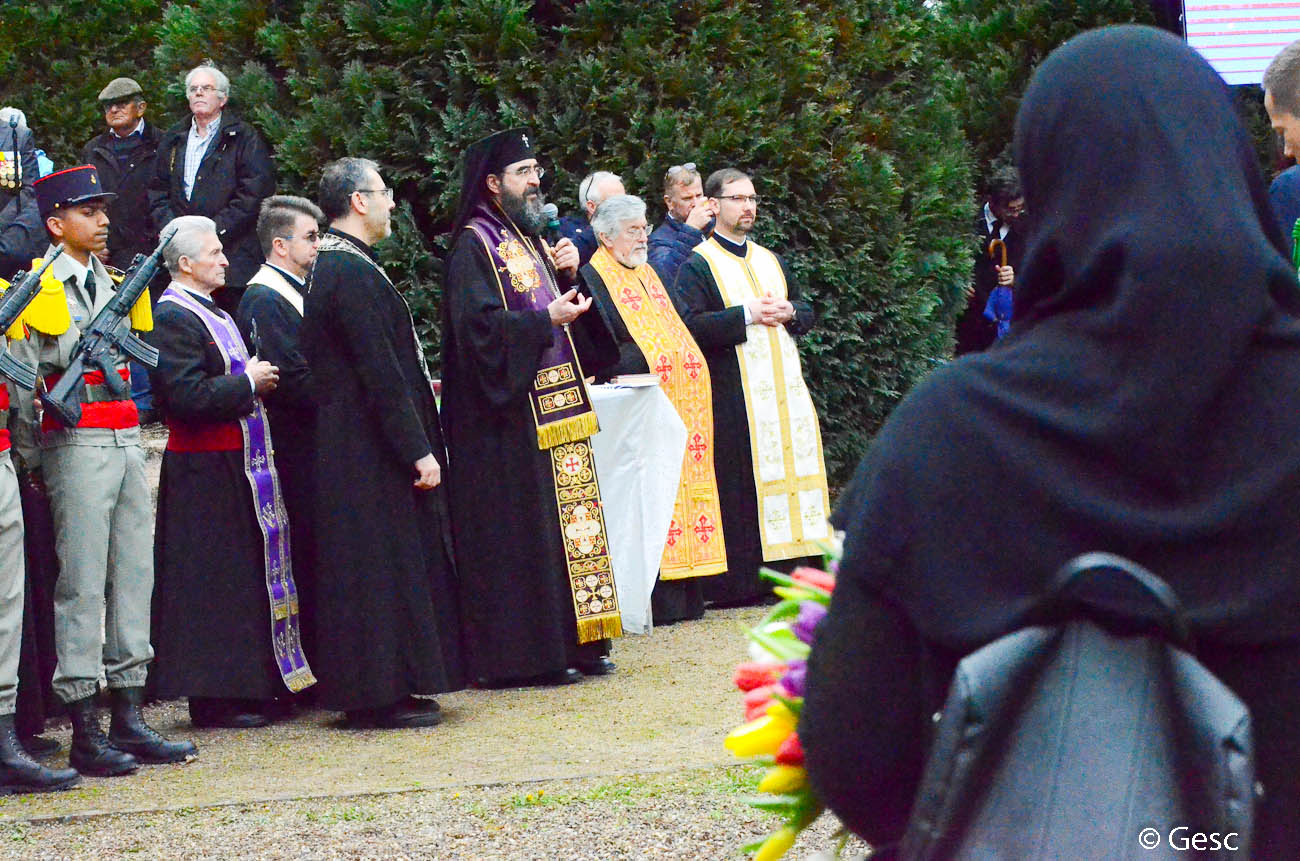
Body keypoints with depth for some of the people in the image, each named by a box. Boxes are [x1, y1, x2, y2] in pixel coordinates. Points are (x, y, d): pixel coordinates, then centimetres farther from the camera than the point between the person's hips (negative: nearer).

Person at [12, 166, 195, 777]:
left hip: (125, 443, 8)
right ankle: (85, 732, -3)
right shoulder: (38, 291, -7)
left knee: (133, 577, 8)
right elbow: (20, 386, -8)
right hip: (77, 446, -8)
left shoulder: (112, 285, 16)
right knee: (82, 584, -6)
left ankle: (128, 721, 13)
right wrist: (32, 466, -8)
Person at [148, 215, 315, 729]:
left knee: (243, 580, 12)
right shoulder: (172, 318, -14)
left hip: (238, 468, 10)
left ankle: (242, 687, 18)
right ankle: (214, 699, -1)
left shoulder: (212, 314, 18)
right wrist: (247, 383, -15)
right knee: (215, 584, -6)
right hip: (204, 475, -10)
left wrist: (258, 379, 10)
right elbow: (187, 397, -25)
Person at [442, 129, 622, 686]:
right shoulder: (474, 245, -7)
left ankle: (575, 641, 13)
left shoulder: (533, 241, 19)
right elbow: (478, 324, -18)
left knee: (570, 515, 8)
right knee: (525, 531, -8)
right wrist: (545, 320, -21)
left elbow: (571, 311, 19)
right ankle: (531, 653, -6)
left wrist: (569, 275, 1)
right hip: (510, 416, -9)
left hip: (555, 407, 9)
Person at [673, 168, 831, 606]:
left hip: (784, 386, 7)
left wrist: (788, 311, 0)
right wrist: (747, 314, -18)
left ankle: (787, 567, 8)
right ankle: (744, 581, -7)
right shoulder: (698, 265, -2)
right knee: (744, 482, -9)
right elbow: (691, 325, -14)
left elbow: (806, 311, 23)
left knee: (791, 466, 3)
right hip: (736, 397, -7)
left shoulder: (770, 260, 20)